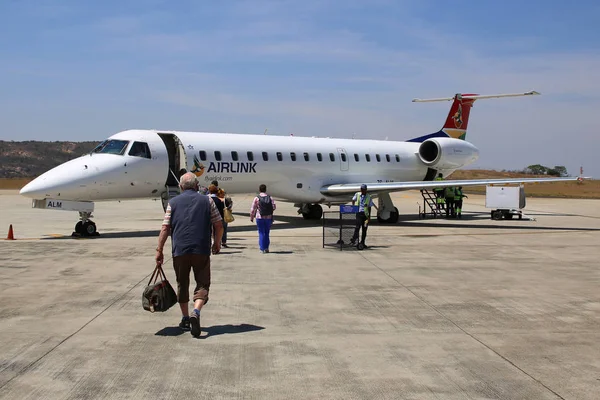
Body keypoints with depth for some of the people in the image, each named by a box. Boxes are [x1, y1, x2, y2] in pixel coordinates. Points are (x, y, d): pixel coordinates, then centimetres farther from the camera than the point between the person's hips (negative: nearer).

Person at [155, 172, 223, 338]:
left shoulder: (173, 202, 7)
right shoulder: (207, 201, 5)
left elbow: (165, 228, 2)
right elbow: (219, 226, 5)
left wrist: (159, 250, 7)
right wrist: (217, 243, 21)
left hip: (179, 251, 1)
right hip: (201, 250, -1)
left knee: (182, 285, 16)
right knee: (202, 284, 5)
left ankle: (185, 319, 23)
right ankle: (196, 312, -19)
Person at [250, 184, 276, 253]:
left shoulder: (256, 198, -6)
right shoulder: (270, 198, 1)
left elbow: (253, 209, -5)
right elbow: (274, 207, -4)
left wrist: (251, 217, 6)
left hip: (260, 218, -2)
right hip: (269, 217, 2)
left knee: (261, 233, 4)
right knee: (267, 233, 14)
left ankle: (262, 249, 2)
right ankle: (266, 248, 15)